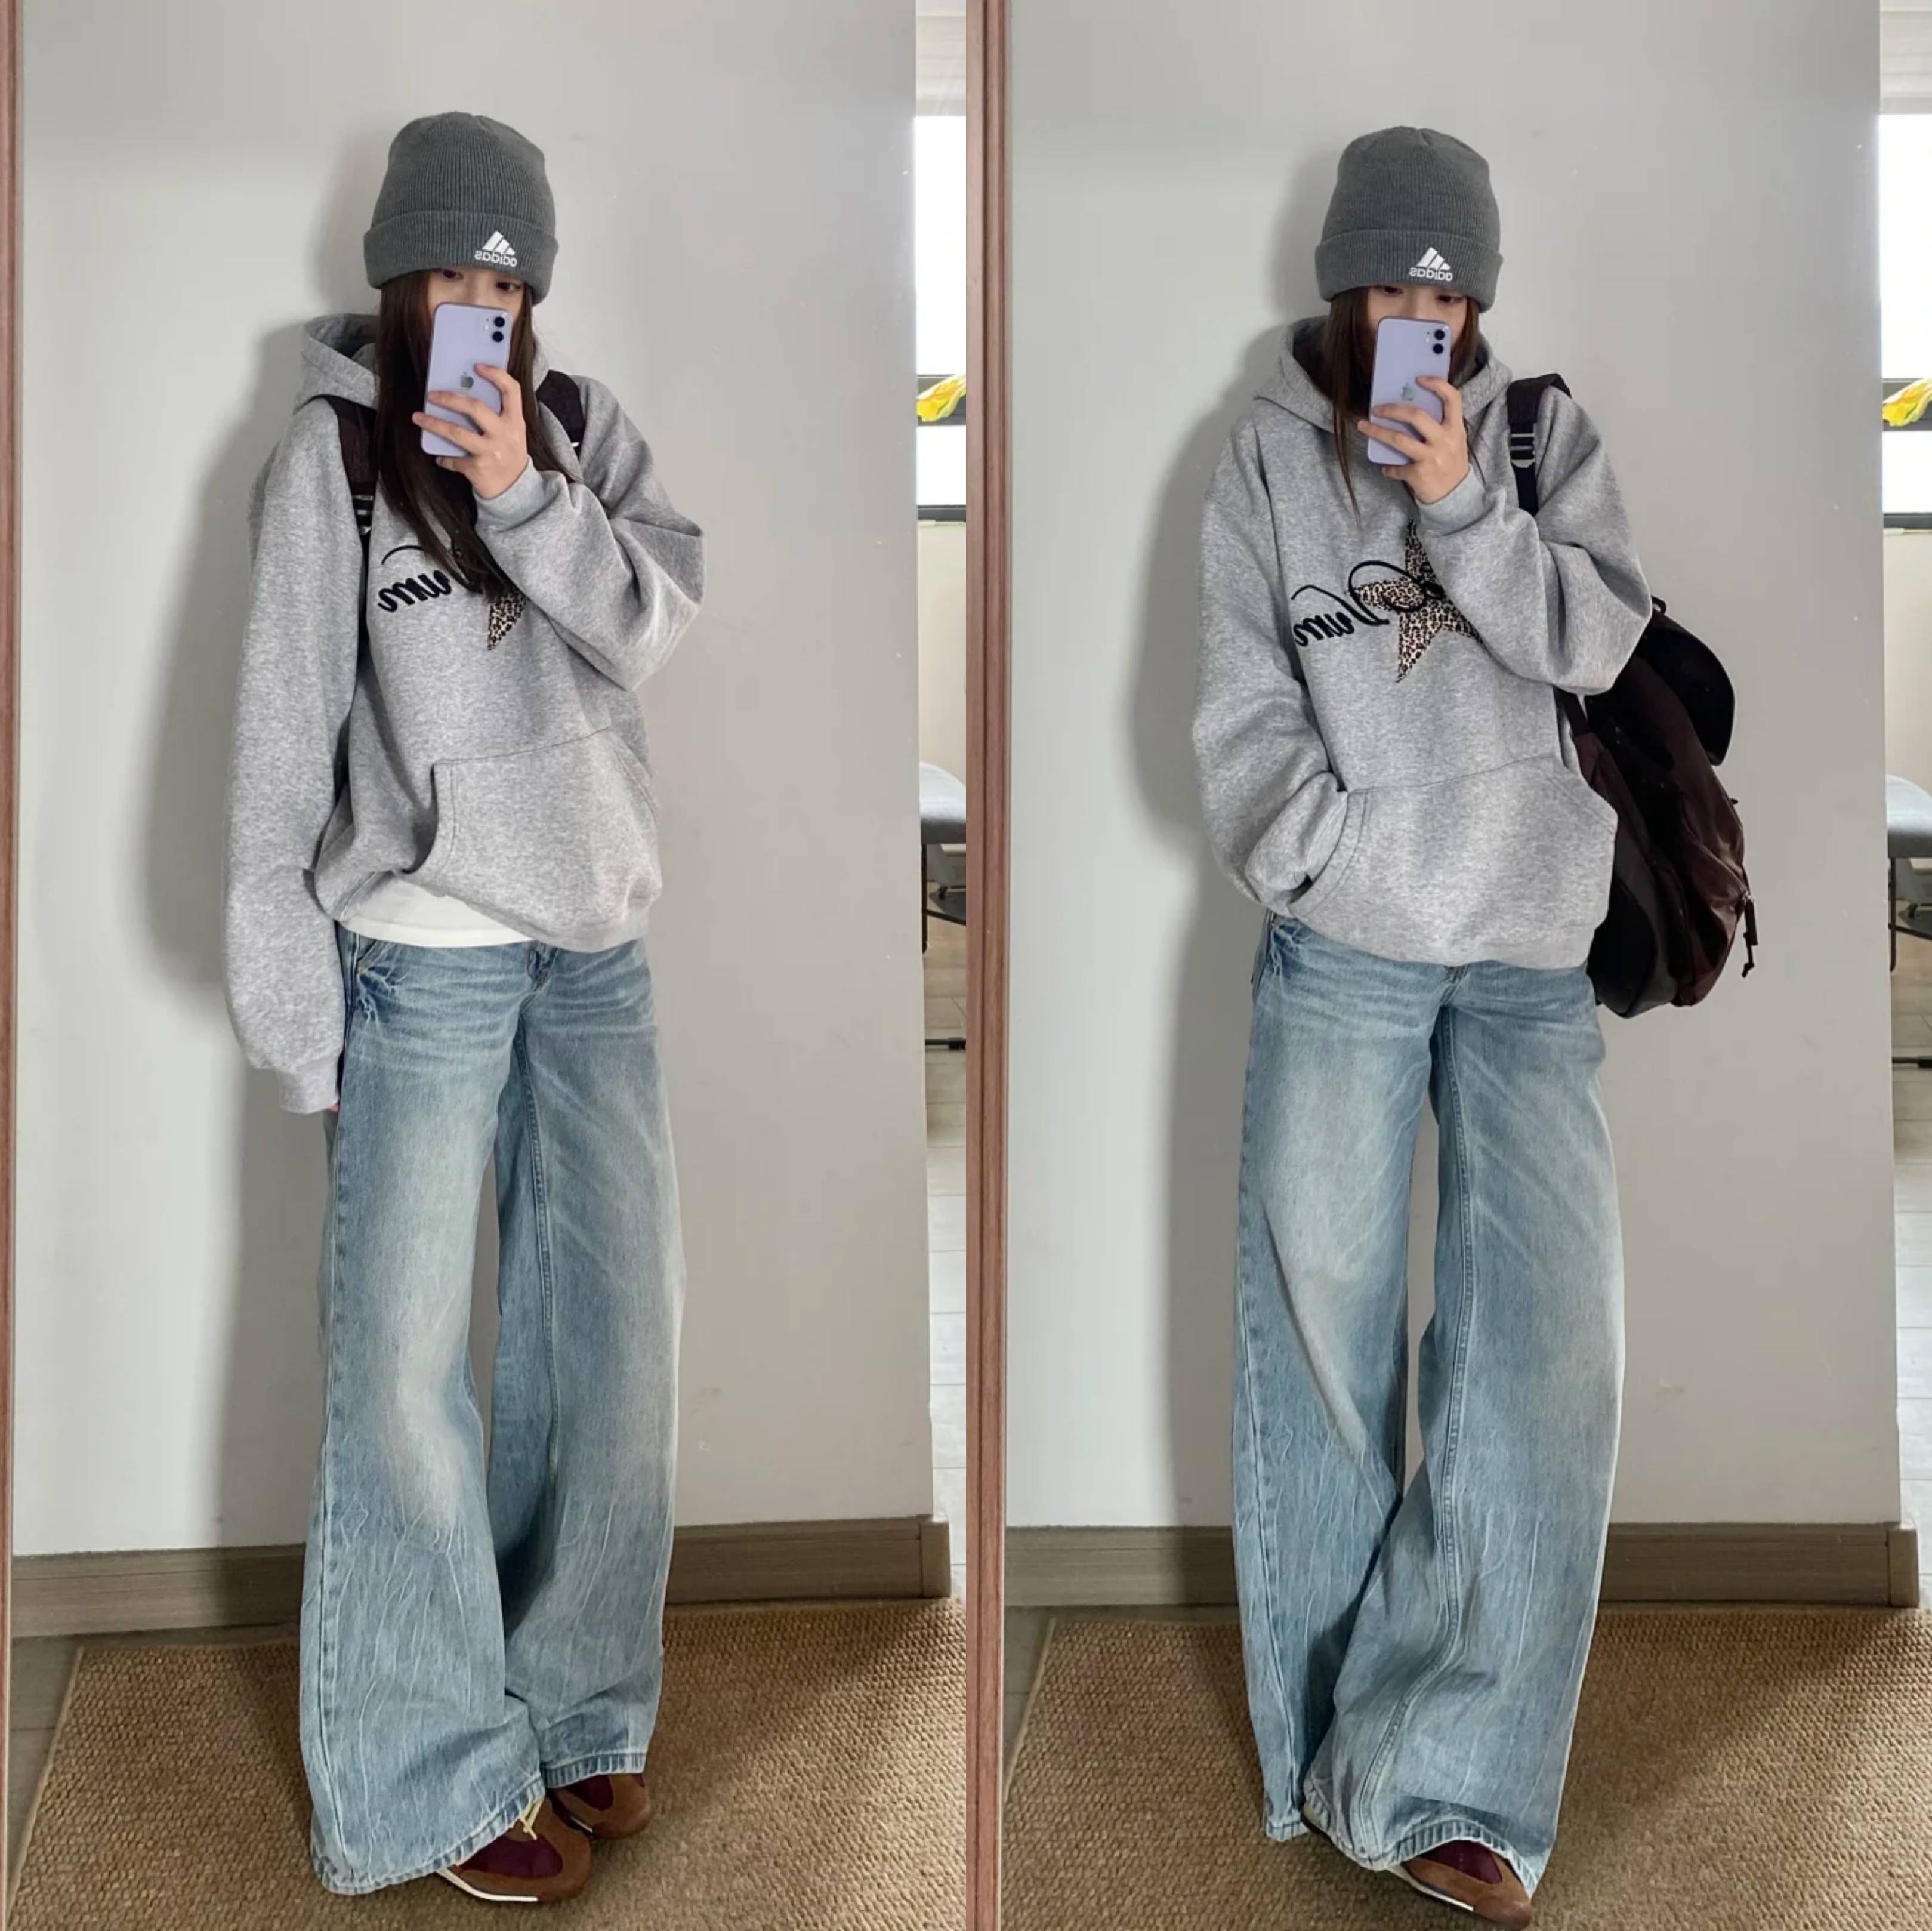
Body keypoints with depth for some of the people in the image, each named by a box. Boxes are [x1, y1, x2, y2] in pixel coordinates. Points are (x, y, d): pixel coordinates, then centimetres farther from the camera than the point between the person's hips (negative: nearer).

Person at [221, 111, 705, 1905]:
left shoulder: (583, 427, 9)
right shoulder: (331, 454, -2)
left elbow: (651, 622, -4)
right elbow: (282, 738, -5)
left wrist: (525, 496, -17)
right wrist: (287, 986, -8)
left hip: (596, 946, 5)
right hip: (423, 960, -4)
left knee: (615, 1327, 10)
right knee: (407, 1359, -1)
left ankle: (573, 1706, 28)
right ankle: (437, 1775, 15)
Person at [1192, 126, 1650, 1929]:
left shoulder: (1545, 432, 9)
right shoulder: (1268, 453, 5)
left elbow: (1600, 644, -3)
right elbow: (1239, 706, -1)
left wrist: (1463, 510, -15)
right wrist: (1335, 859, -10)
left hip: (1534, 958, 2)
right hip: (1342, 946, -1)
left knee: (1549, 1337, -8)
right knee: (1321, 1327, 4)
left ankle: (1441, 1786, 0)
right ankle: (1325, 1745, 21)